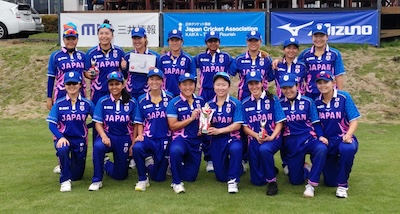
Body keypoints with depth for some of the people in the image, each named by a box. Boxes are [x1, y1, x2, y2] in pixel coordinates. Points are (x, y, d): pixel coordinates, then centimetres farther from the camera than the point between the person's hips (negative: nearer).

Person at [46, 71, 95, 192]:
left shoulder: (87, 104, -3)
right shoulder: (59, 104, -4)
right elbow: (51, 123, -8)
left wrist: (86, 126, -12)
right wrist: (60, 137, -22)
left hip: (80, 139, 1)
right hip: (63, 137, -1)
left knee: (77, 175, 9)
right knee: (62, 149, -39)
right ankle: (65, 180, -19)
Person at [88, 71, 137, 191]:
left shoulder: (131, 102, -3)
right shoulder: (103, 101, -2)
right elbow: (98, 123, -5)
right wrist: (104, 136, -23)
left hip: (124, 138, 1)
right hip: (107, 135, -1)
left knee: (120, 175, 6)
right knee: (98, 146, -38)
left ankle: (106, 164, 42)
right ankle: (97, 180, -19)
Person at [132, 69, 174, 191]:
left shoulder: (169, 98, 0)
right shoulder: (142, 100, 2)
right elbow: (140, 122, 6)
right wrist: (140, 135, -11)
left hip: (164, 139, 0)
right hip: (148, 137, 0)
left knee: (158, 177, 4)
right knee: (137, 148, -36)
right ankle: (143, 180, -14)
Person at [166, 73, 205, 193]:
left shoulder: (200, 101, 7)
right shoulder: (174, 103, -6)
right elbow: (172, 126, -10)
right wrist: (191, 118, -16)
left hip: (196, 140, 4)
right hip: (181, 138, -4)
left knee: (190, 176, 5)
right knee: (175, 150, -42)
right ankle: (176, 182, -19)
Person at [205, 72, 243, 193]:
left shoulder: (235, 103, -7)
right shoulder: (209, 105, 2)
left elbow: (237, 125, -13)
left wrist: (219, 131, -21)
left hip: (232, 138, -3)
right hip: (216, 141, 3)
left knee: (235, 149, -41)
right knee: (221, 177, 8)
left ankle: (233, 180, -21)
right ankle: (236, 167, 43)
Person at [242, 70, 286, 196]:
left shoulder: (272, 99, 0)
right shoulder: (245, 104, 7)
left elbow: (279, 123, -2)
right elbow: (245, 127, 5)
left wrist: (271, 137, -19)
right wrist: (256, 135, -15)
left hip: (273, 138, -3)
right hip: (254, 140, 3)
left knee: (264, 149, -40)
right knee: (257, 180, 3)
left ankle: (272, 181, -19)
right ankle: (269, 167, 39)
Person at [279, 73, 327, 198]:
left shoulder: (307, 102, 1)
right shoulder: (280, 104, 5)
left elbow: (316, 123, 1)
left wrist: (320, 136, -16)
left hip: (309, 139, -1)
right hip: (291, 144, 2)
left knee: (321, 149, -38)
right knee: (295, 180, 1)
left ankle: (311, 185, -26)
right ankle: (306, 168, 38)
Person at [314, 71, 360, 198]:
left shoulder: (344, 97, -8)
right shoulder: (316, 102, 1)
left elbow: (354, 121, -10)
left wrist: (348, 135, -28)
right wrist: (320, 136, -11)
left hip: (344, 139, -3)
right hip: (327, 141, 3)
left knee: (347, 149, -41)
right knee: (330, 182, 2)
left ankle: (343, 184, -19)